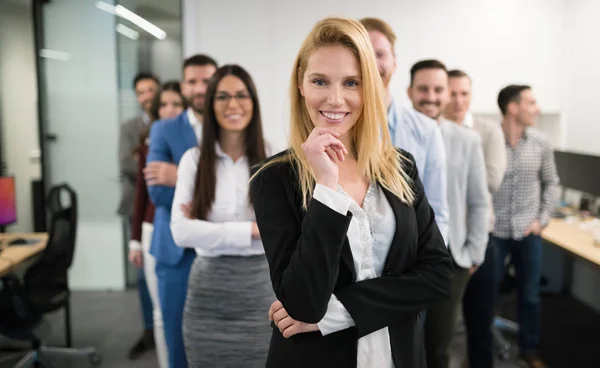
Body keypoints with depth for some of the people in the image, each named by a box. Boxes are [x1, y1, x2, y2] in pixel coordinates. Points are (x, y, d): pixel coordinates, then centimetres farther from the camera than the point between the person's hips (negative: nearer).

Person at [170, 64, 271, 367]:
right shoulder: (194, 159, -2)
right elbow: (181, 231, -11)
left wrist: (208, 228, -10)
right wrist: (251, 230, -14)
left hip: (260, 286, 0)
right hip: (208, 289, 0)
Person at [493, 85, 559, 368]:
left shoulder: (541, 142, 0)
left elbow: (550, 182, 11)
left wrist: (542, 219, 4)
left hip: (528, 232, 4)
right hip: (494, 231, -3)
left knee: (530, 295, 14)